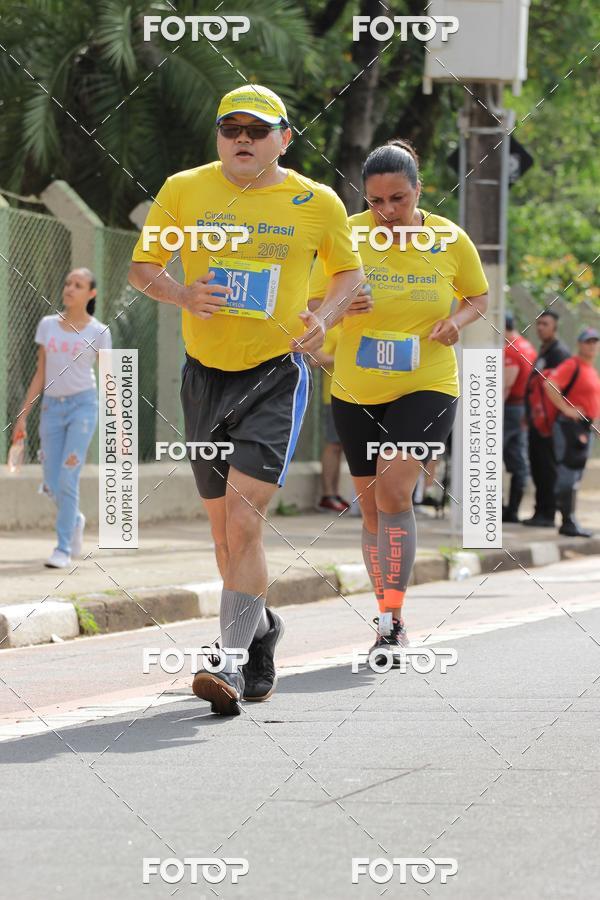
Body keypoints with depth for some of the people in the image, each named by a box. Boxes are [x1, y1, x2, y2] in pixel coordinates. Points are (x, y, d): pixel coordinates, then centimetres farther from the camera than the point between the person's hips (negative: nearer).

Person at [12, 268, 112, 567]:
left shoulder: (98, 332, 0)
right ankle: (75, 519, 34)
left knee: (68, 480, -14)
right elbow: (40, 375, 11)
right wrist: (23, 416, 7)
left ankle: (64, 548, -5)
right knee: (52, 484, 2)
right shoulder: (47, 325, 8)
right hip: (52, 406, 3)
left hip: (83, 405, -3)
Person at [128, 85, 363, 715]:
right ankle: (261, 628, 38)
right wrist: (181, 294, -15)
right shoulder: (184, 191, 2)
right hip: (204, 374, 3)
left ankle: (232, 660, -20)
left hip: (277, 375, -3)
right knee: (225, 529, 13)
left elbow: (349, 271, 12)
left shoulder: (317, 203, -1)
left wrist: (323, 318, -8)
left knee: (244, 518, -18)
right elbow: (142, 266, 7)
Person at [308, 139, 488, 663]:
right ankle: (390, 624, 24)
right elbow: (315, 304, 0)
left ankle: (393, 620, -18)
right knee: (372, 510, 9)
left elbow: (479, 297, 10)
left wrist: (459, 320, -12)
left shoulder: (450, 240, -6)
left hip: (427, 387, -2)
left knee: (393, 491, -21)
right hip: (356, 393, 2)